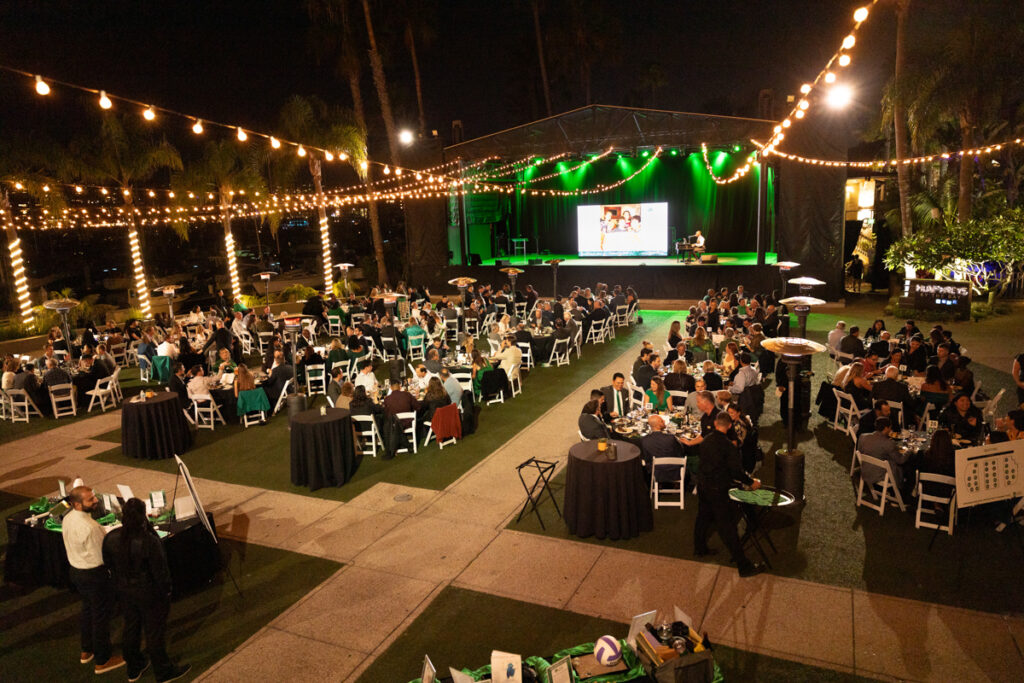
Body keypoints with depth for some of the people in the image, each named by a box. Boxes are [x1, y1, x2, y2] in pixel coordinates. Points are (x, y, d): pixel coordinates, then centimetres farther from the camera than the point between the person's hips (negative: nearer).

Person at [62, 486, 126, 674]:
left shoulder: (67, 519, -4)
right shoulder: (89, 527, -32)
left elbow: (71, 545, 9)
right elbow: (101, 557, -24)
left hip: (76, 571, 9)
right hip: (94, 574, -9)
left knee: (88, 609, 27)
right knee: (101, 615, 8)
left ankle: (87, 651, 44)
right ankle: (102, 660, 22)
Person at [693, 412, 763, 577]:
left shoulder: (706, 440, 2)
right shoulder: (728, 446, -20)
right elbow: (737, 471, -18)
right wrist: (751, 482, 1)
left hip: (702, 485, 7)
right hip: (717, 490, -7)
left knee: (703, 516, 25)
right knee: (727, 527, -2)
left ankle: (700, 548, 43)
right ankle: (744, 566, 6)